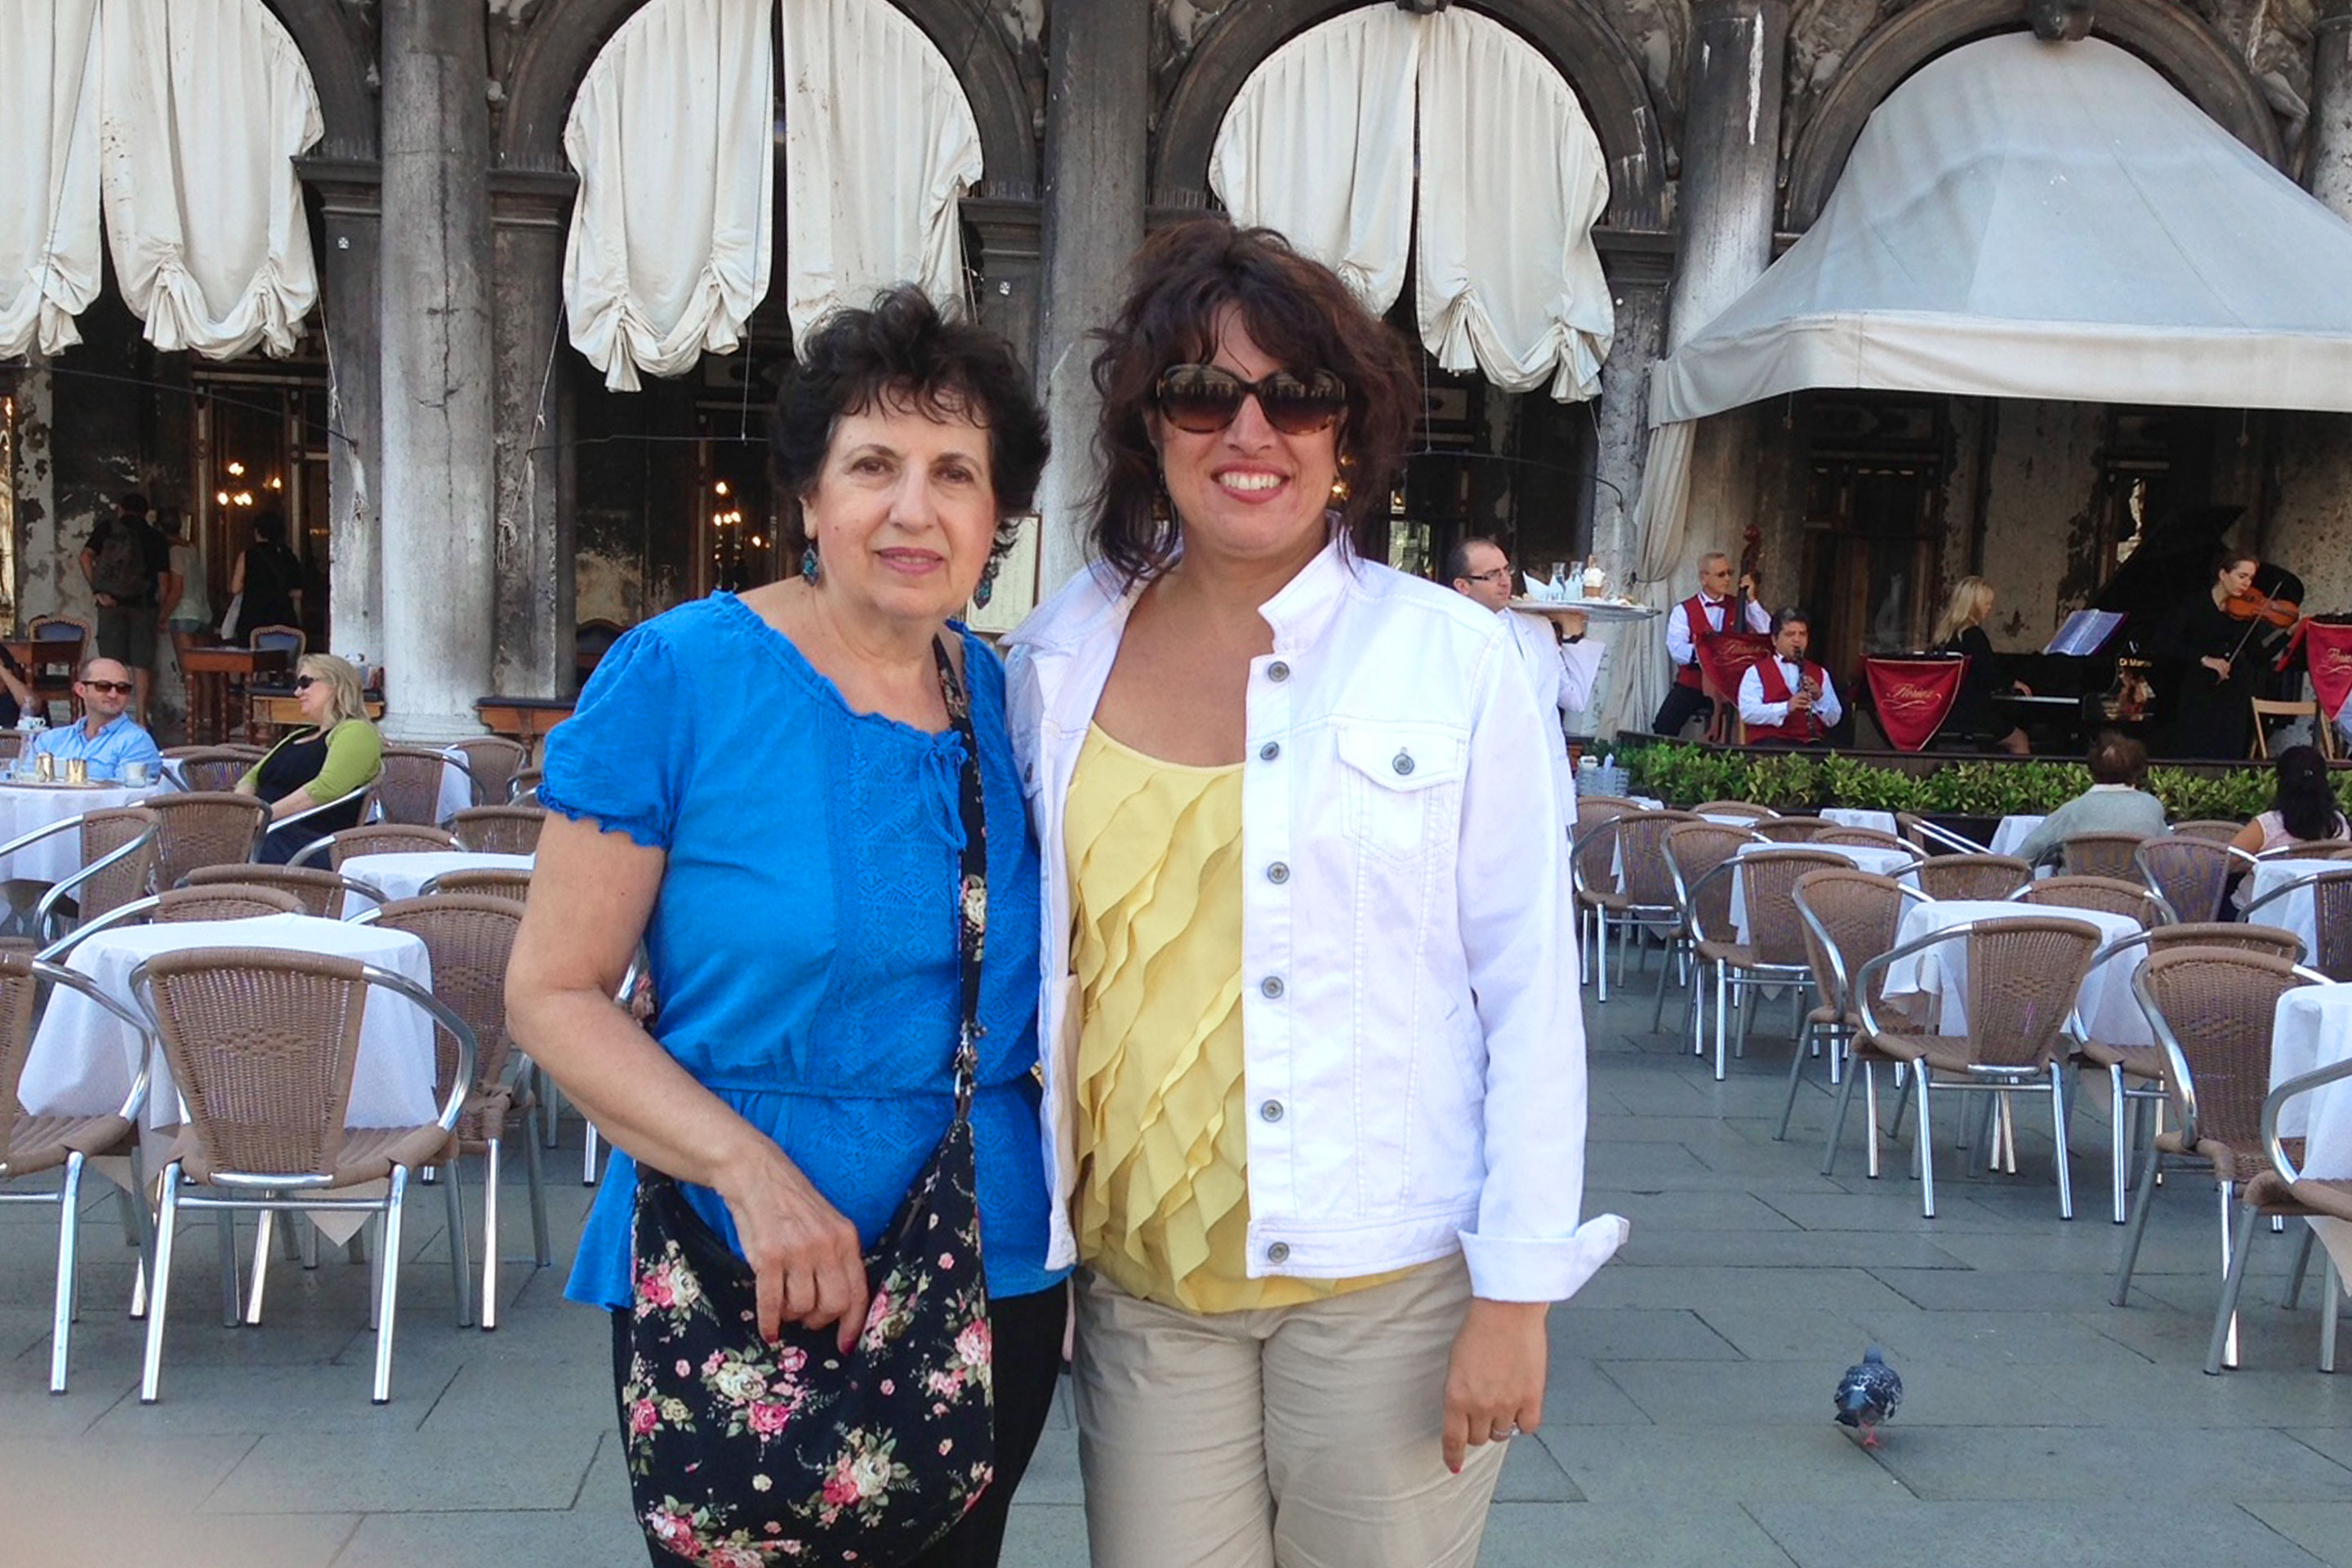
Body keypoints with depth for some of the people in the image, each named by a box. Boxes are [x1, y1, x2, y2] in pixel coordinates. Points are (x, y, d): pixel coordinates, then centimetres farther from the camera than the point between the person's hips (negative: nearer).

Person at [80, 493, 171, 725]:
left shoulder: (108, 528, 7)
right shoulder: (156, 538, 9)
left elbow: (86, 557, -6)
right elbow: (163, 580, 7)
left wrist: (98, 590, -7)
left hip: (112, 604, -1)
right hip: (143, 605, 1)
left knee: (112, 663, 2)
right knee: (142, 663, 3)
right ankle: (141, 718, -1)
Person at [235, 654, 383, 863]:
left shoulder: (356, 732, 1)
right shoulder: (299, 736, 31)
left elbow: (326, 789, -14)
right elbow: (252, 777, 25)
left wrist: (267, 814, -18)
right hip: (265, 831, 8)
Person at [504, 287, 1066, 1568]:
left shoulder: (1011, 702, 2)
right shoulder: (677, 677, -11)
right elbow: (552, 993, -11)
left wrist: (1069, 1242, 2)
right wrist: (749, 1170, -22)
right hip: (731, 1282, -4)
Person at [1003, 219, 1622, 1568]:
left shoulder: (1455, 661, -8)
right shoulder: (1057, 659, 1)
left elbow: (1531, 989, -6)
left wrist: (1518, 1290, -7)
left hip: (1389, 1280, -2)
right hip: (1141, 1275, 3)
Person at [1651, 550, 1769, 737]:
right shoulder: (1683, 611, 4)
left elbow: (1768, 633, -3)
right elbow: (1676, 650, -10)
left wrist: (1751, 600, -6)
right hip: (1692, 684, -1)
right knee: (1664, 725, -21)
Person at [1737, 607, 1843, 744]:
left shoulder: (1819, 673, 22)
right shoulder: (1757, 672, 9)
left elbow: (1833, 720, 14)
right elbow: (1747, 713, -7)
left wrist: (1819, 698, -5)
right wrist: (1786, 707, -19)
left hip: (1811, 742, 3)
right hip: (1772, 742, -3)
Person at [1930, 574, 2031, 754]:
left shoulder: (1943, 634, 9)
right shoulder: (1974, 635, -15)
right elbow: (1989, 677, -17)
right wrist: (2013, 683, 3)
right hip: (1970, 717, -8)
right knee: (2020, 740, 8)